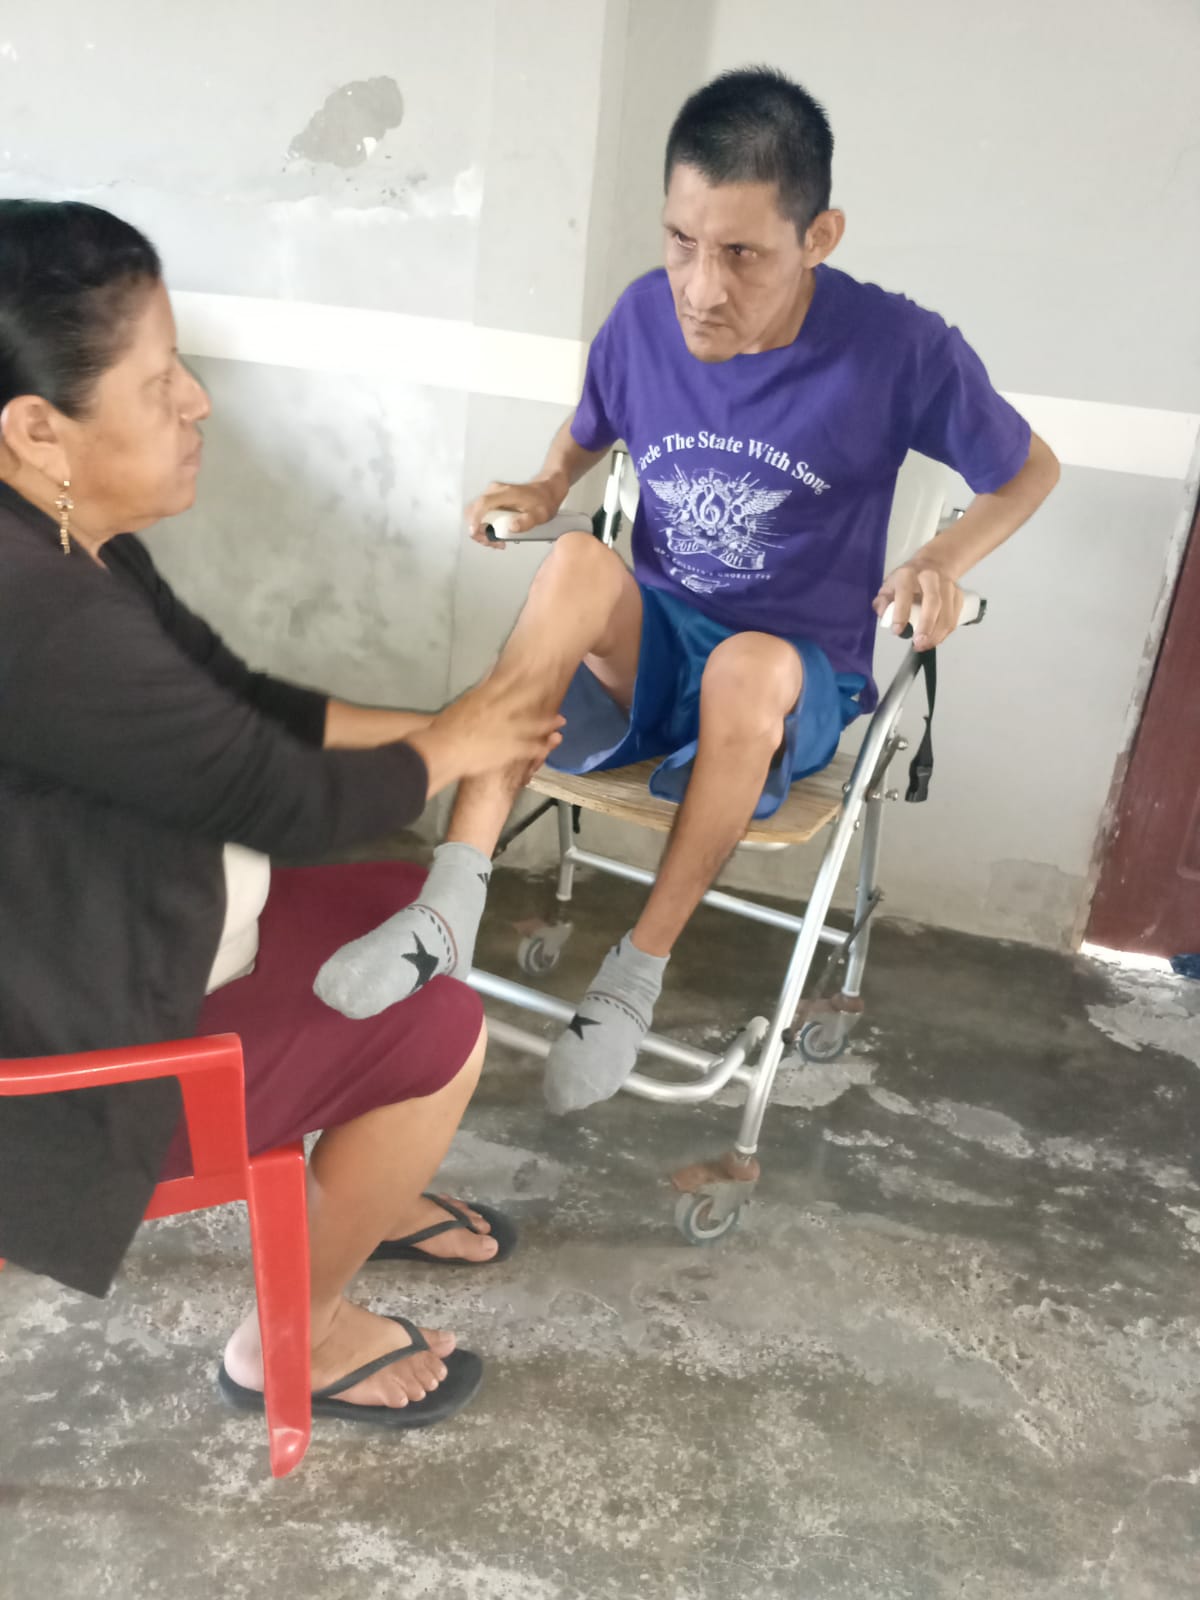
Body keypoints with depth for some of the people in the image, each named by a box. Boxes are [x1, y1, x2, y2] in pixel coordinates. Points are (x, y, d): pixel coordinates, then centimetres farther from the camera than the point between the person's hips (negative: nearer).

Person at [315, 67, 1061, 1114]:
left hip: (795, 683, -2)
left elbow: (1030, 471, 1)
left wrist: (944, 562, -17)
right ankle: (452, 902, -34)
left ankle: (641, 970, -19)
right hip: (647, 649, 2)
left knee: (748, 663, -38)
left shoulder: (899, 350, -15)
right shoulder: (645, 318, -5)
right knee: (583, 561, -31)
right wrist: (547, 490, -5)